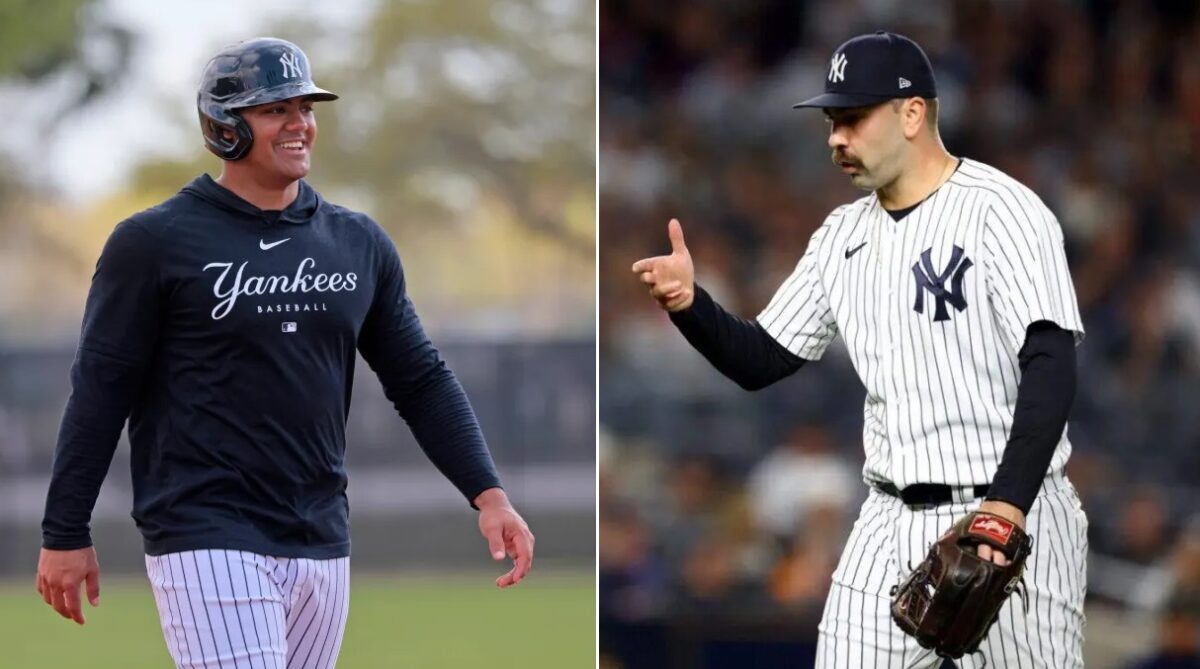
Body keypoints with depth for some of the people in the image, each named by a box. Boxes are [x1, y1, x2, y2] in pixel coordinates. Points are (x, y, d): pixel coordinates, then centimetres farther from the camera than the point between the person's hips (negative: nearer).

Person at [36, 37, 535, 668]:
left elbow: (421, 380, 13)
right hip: (207, 540, -6)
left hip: (322, 545, 6)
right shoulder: (154, 242, -3)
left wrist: (487, 493, 1)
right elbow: (101, 391, -2)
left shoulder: (360, 243, 11)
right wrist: (65, 534, -4)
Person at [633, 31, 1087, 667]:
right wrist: (689, 304, -5)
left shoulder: (1000, 210, -10)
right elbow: (759, 361, 16)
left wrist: (1006, 506, -28)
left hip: (1010, 520, -6)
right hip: (890, 524, 6)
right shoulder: (842, 234, 12)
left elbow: (1051, 366, -18)